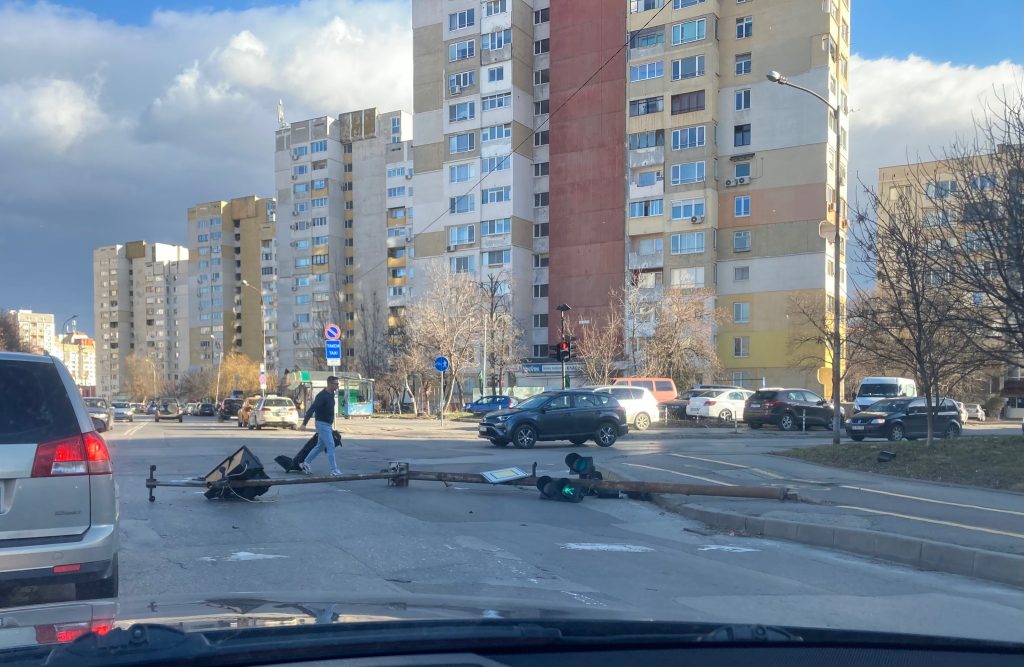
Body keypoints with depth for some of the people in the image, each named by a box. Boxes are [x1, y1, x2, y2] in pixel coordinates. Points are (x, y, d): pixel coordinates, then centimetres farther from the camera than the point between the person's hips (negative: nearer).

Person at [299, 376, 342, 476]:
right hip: (322, 424, -9)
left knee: (320, 446, 16)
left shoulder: (331, 394, 8)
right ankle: (334, 470, -7)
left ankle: (305, 463, 26)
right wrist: (304, 424, -31)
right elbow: (311, 409, -25)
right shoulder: (322, 396, -20)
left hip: (328, 424, 9)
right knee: (330, 446, -10)